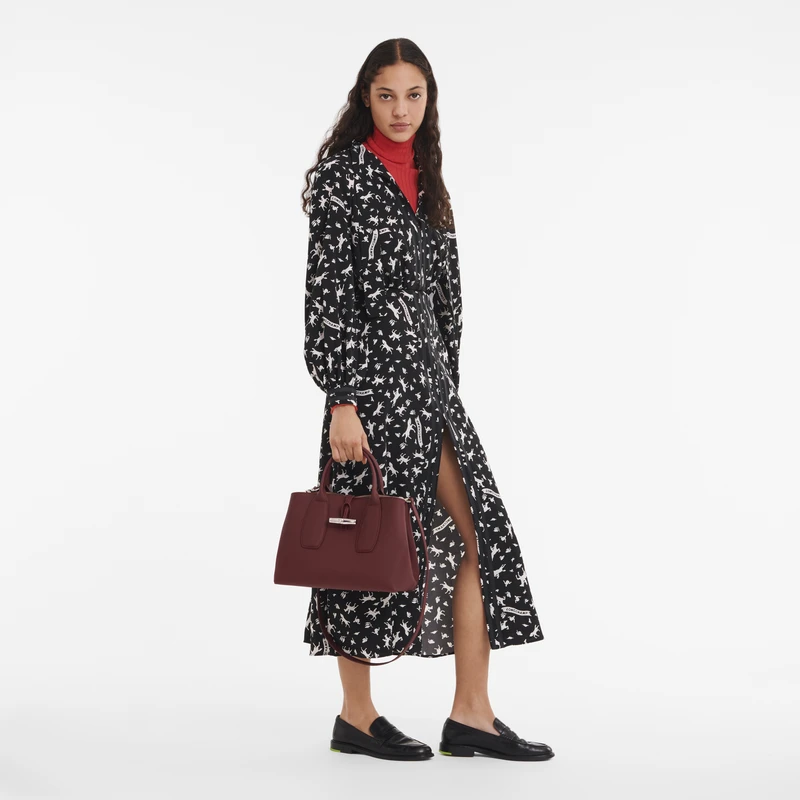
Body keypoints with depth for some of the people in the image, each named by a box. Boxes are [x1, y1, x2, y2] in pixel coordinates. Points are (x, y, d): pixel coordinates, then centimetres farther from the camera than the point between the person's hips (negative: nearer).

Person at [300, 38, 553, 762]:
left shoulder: (426, 184, 16)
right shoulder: (342, 175, -6)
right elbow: (326, 295, -12)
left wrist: (446, 386, 16)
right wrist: (341, 401, -17)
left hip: (429, 381, 8)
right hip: (371, 376, -8)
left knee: (477, 534, 2)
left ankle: (472, 715, 8)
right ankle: (356, 716, 13)